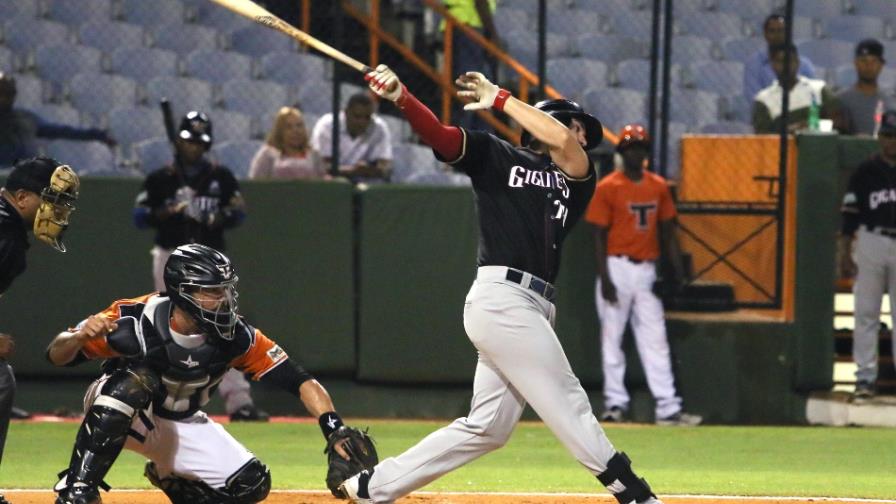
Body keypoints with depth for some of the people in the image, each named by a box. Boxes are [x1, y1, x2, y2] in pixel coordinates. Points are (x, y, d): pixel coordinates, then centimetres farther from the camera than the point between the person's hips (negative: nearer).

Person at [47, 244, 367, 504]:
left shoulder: (234, 337, -21)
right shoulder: (135, 320, -29)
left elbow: (302, 382, -23)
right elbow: (56, 356, -24)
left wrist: (336, 433, -38)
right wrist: (81, 336, -48)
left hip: (181, 425, 4)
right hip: (113, 413, -4)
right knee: (136, 379, -39)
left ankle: (168, 478, 19)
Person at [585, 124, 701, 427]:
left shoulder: (658, 187, 10)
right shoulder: (608, 188, -4)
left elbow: (668, 232, 14)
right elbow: (599, 235, -6)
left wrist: (679, 274, 8)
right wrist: (604, 279, -14)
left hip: (647, 270, 4)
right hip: (618, 268, -4)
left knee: (655, 340, 1)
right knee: (612, 337, 1)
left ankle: (668, 408, -3)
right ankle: (615, 403, 8)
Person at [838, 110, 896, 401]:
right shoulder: (866, 172, 1)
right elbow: (849, 215, 1)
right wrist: (845, 254, -4)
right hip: (871, 243, -1)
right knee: (866, 312, 0)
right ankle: (865, 376, 3)